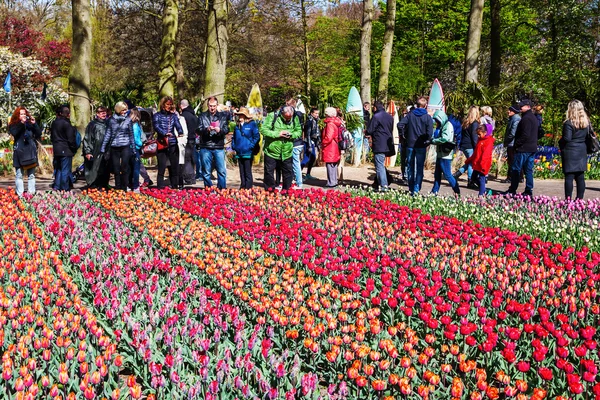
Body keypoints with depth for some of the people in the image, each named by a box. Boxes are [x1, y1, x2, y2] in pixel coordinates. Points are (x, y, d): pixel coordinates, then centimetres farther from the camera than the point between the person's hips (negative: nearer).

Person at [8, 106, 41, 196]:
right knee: (19, 175, -5)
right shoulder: (13, 125, 5)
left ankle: (31, 193, 7)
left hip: (31, 152, 2)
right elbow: (14, 133, -14)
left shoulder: (30, 124, 9)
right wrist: (21, 123, -17)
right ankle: (20, 195, -5)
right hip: (19, 152, -2)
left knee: (31, 175, 4)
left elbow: (39, 134, 3)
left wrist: (34, 123, -8)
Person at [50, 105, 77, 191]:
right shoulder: (66, 124, -15)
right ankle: (65, 189, -3)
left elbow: (52, 137, 18)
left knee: (58, 170, 15)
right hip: (66, 150, -8)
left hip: (56, 149, 8)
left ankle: (56, 188, 18)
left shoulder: (54, 123, 10)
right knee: (65, 170, -4)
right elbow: (71, 139, -14)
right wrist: (74, 148, -3)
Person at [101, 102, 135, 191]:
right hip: (114, 147, 2)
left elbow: (131, 135, 6)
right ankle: (117, 189, 12)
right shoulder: (111, 120, 6)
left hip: (125, 147, -1)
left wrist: (133, 148, 4)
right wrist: (103, 148, 5)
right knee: (116, 170, 5)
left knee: (125, 169, -5)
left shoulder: (128, 120, 3)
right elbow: (107, 134, 7)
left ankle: (124, 189, 0)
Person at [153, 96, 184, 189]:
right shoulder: (157, 116, 6)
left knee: (174, 167, 6)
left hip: (173, 144, 3)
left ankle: (174, 187, 14)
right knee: (162, 167, -5)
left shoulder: (173, 115, 13)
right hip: (162, 144, -3)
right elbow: (156, 127, -9)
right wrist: (165, 133, -27)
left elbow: (178, 125, -2)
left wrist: (180, 132, -24)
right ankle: (160, 188, -1)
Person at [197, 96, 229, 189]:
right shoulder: (202, 116, 8)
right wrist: (207, 129, -21)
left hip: (219, 147, 0)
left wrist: (220, 130, -19)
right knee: (206, 172, 5)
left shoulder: (222, 116, 10)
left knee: (222, 171, -1)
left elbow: (227, 129, 2)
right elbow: (199, 130, -1)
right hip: (205, 148, 0)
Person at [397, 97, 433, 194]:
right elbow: (430, 132, -17)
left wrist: (404, 135, 4)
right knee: (419, 168, 5)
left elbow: (400, 125, -9)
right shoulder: (427, 117, -6)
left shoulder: (410, 115, 0)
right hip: (421, 146, -2)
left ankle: (411, 188, 17)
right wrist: (427, 141, -2)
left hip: (410, 144, 2)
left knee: (410, 167, 13)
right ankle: (416, 190, -1)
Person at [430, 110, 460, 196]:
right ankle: (434, 192, 19)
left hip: (445, 156, -10)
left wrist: (432, 141, -17)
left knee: (447, 175, -6)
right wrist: (432, 140, -1)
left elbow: (444, 139, -24)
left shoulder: (448, 126, -13)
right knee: (437, 174, 13)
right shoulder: (442, 126, 16)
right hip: (440, 154, 10)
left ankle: (457, 192, 0)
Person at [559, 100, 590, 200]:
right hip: (582, 152, 6)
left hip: (570, 152, -6)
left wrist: (560, 142, 0)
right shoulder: (586, 122, 7)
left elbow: (567, 138, -17)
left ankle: (568, 199, -2)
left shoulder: (569, 123, -14)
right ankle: (580, 198, 12)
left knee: (569, 177, -3)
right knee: (580, 177, 9)